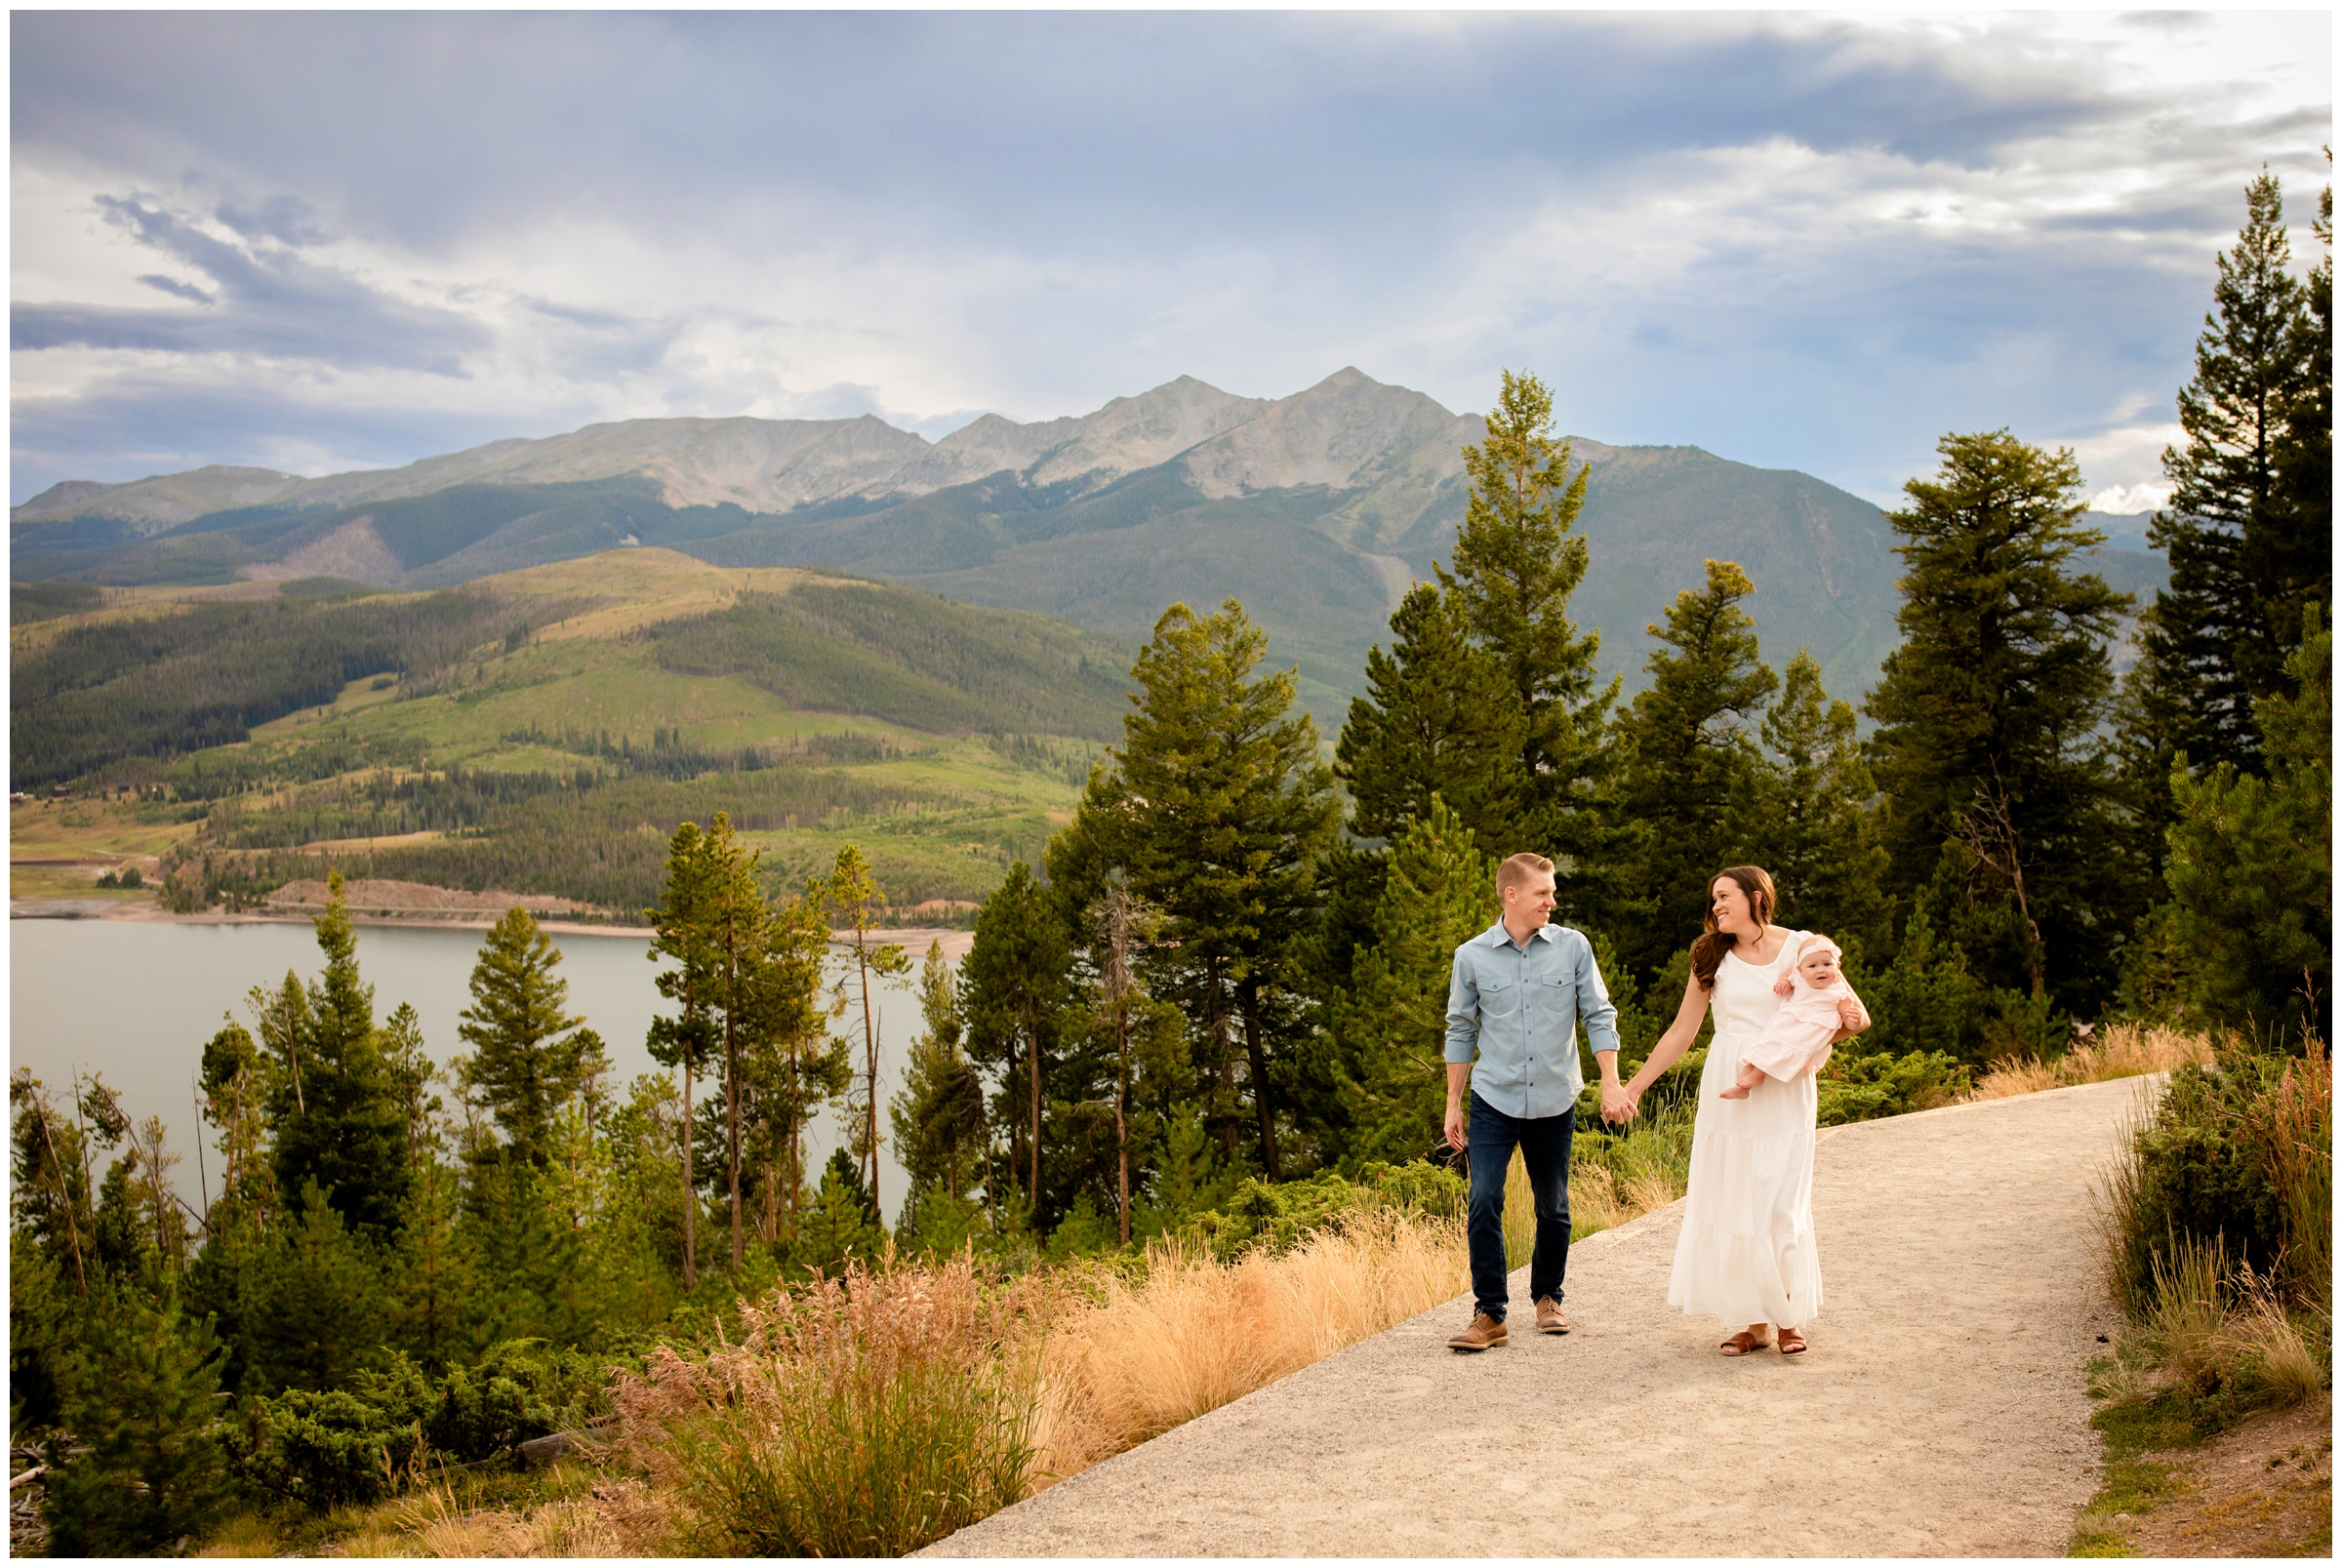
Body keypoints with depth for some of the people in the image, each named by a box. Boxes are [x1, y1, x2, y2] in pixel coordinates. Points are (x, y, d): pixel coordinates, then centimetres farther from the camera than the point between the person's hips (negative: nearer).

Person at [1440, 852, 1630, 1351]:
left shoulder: (1572, 946, -1)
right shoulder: (1472, 957, -2)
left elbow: (1599, 1015, 3)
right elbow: (1461, 1031, 7)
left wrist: (1611, 1084, -5)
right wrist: (1453, 1105, 8)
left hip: (1554, 1102, 1)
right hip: (1494, 1101, -1)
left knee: (1553, 1210, 10)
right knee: (1483, 1203, -11)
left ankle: (1548, 1297, 30)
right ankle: (1489, 1314, -3)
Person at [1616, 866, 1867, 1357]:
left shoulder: (1801, 948, 2)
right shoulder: (1712, 958, 8)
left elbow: (1841, 1024, 8)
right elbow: (1681, 1032, 11)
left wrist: (1846, 1022, -16)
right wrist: (1634, 1086, 7)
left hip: (1784, 1094, -2)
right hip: (1726, 1094, 3)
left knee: (1780, 1206, -5)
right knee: (1734, 1204, 1)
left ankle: (1790, 1318, 10)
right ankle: (1755, 1321, 9)